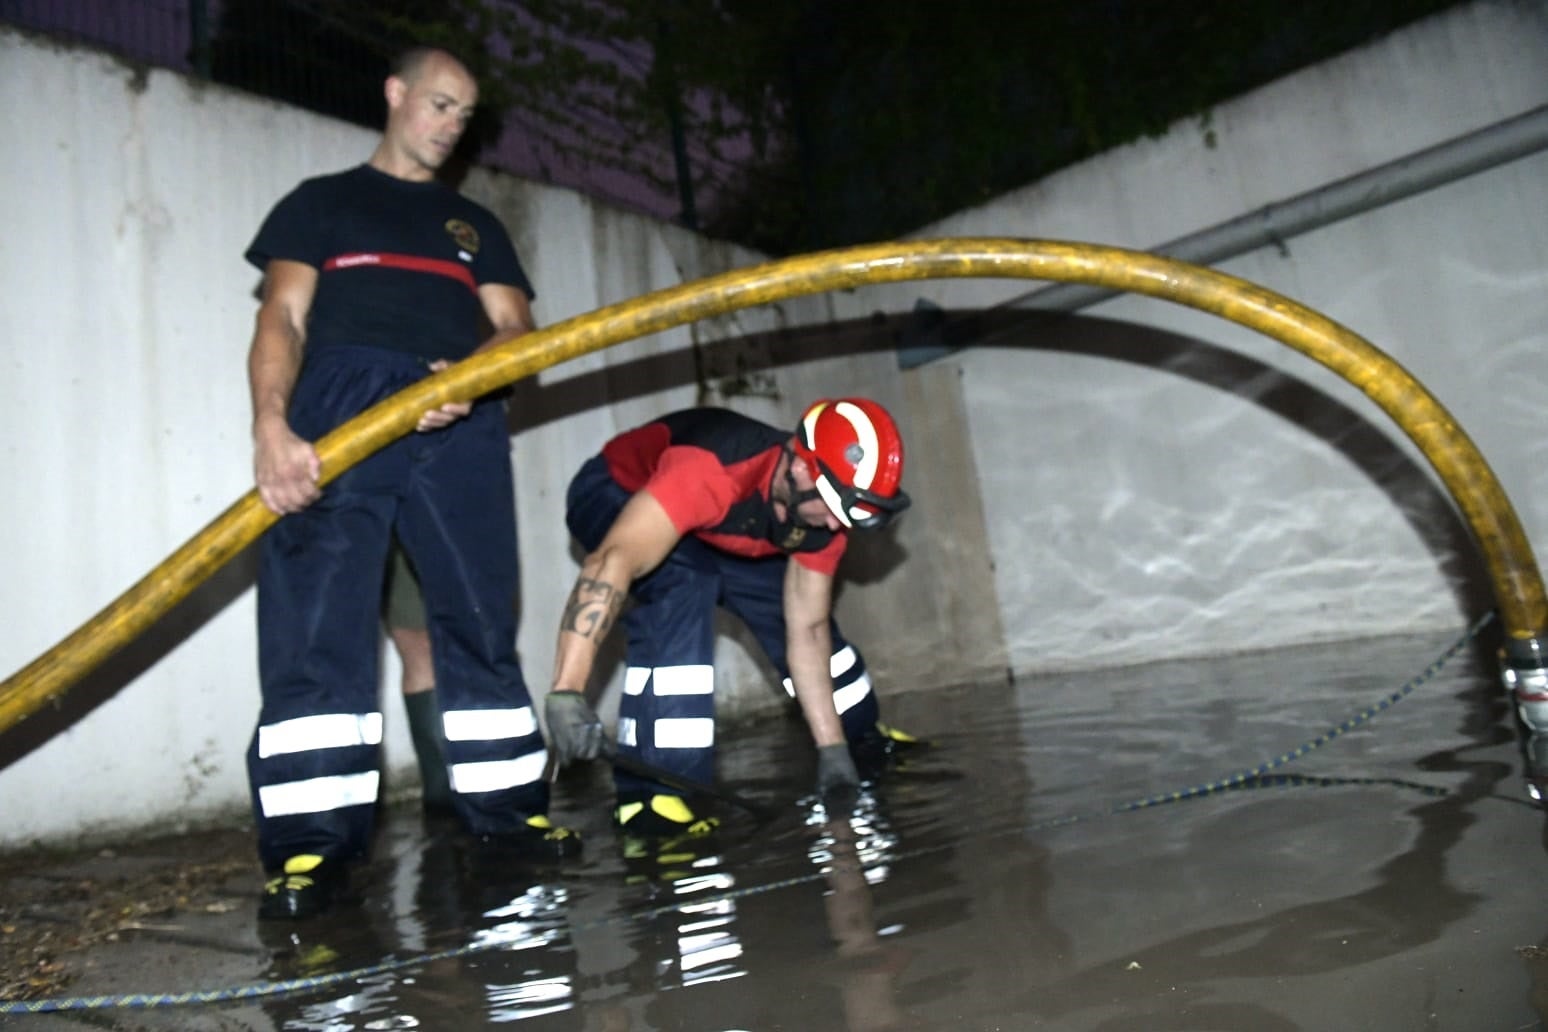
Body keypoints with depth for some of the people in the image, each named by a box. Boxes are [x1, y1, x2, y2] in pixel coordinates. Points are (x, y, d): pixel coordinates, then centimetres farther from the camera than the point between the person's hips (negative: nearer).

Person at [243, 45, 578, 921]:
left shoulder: (476, 224, 27)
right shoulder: (322, 201, 20)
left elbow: (516, 328, 11)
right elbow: (283, 320, 6)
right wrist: (272, 427, -14)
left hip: (461, 423, 3)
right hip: (341, 407, -2)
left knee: (481, 619, 1)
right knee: (316, 623, -10)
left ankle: (506, 801, 10)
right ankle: (312, 840, -7)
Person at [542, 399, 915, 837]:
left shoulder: (821, 510, -19)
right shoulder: (710, 473, -43)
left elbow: (807, 630, -11)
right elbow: (612, 563, -52)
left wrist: (833, 751, -11)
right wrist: (567, 691, -59)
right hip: (615, 494, -6)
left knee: (807, 612, 2)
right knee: (683, 589, -36)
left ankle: (864, 741, 29)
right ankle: (654, 790, -30)